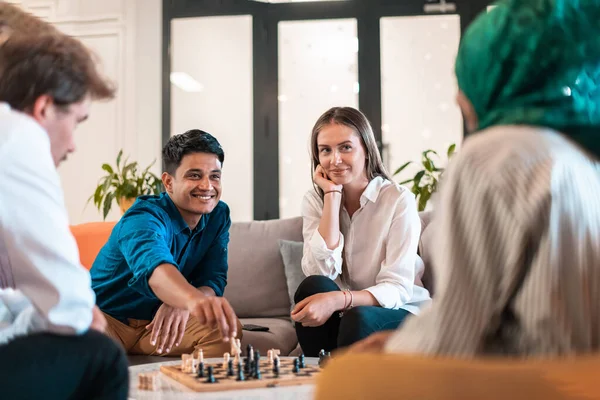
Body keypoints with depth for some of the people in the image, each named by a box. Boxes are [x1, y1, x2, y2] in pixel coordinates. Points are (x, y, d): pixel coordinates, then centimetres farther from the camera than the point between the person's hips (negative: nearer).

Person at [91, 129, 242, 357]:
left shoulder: (218, 216, -4)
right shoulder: (145, 217, -24)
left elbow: (214, 278, -9)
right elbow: (153, 265, -46)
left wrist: (181, 304, -33)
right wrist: (195, 300, -68)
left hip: (157, 321, 5)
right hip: (108, 318, -4)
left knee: (229, 329, -21)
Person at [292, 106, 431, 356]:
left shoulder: (399, 200, -13)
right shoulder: (314, 201, -1)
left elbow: (398, 289, -20)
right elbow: (321, 272, -17)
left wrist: (337, 300, -37)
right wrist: (333, 195, -17)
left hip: (400, 313, -3)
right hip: (342, 313, 4)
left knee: (358, 319, -35)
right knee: (313, 287, -27)